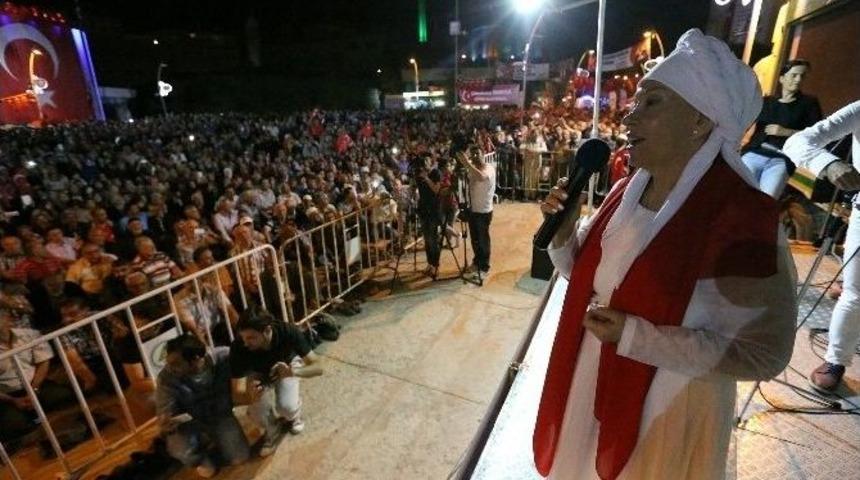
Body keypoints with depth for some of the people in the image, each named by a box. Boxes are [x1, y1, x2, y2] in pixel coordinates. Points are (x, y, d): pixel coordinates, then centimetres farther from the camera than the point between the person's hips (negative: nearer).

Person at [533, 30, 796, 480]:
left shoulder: (743, 216, -24)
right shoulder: (625, 192, -4)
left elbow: (763, 353, -20)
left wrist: (637, 338, -27)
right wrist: (562, 228, -14)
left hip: (665, 409, -5)